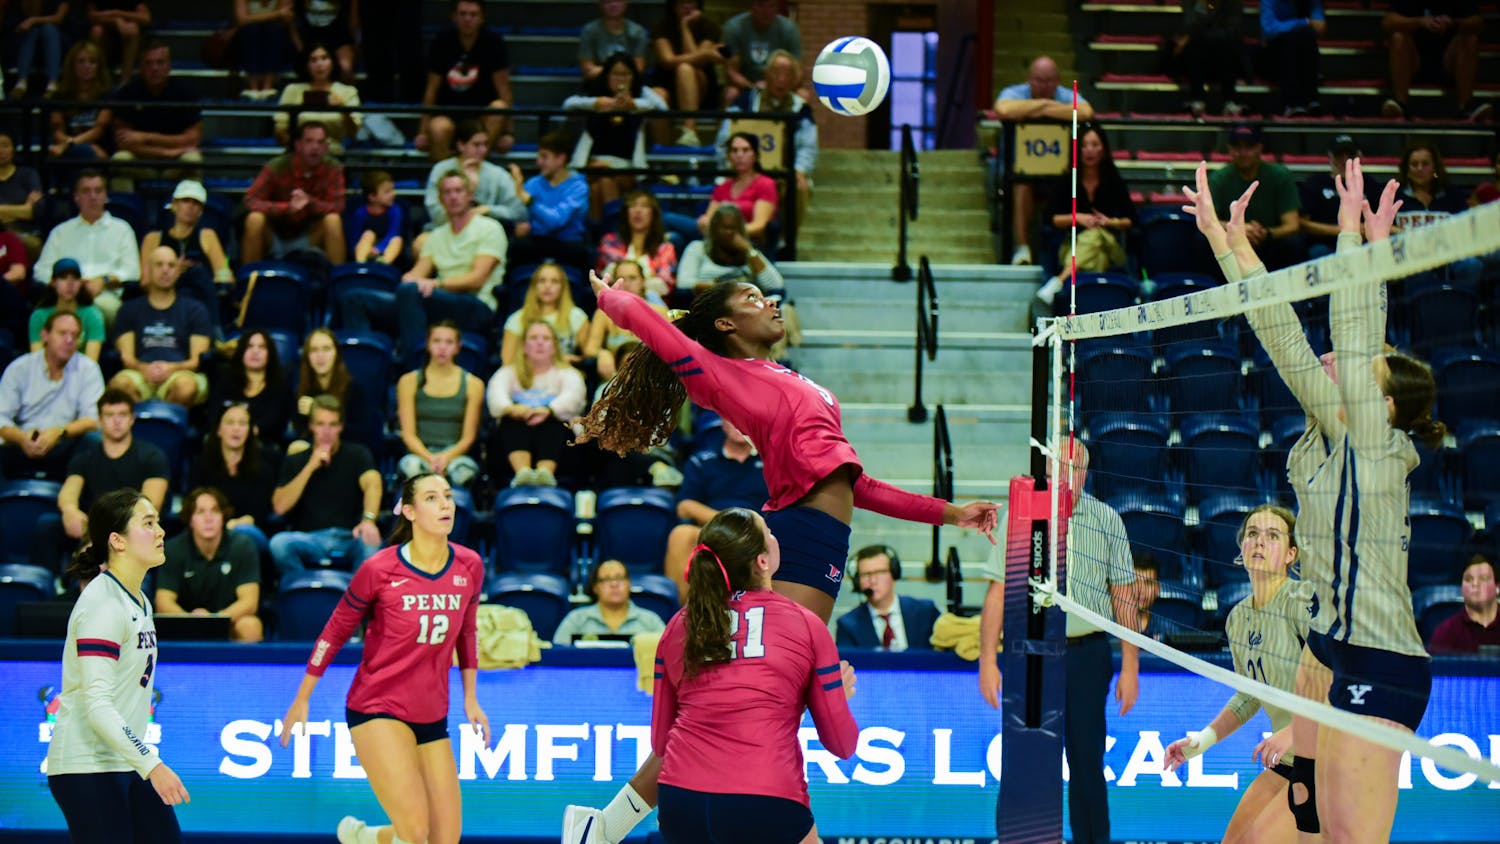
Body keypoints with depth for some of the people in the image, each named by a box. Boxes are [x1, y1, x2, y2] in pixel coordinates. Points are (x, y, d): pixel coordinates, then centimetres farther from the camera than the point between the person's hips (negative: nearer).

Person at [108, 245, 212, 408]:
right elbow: (126, 356, 11)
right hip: (141, 374, 1)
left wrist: (172, 368, -14)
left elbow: (198, 360, 8)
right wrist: (144, 368, -14)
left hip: (180, 373, -1)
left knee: (186, 385, -39)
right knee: (120, 383, -36)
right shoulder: (130, 309, 23)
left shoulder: (194, 310, 19)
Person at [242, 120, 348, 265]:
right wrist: (286, 207, -38)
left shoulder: (333, 169, -11)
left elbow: (337, 207, -16)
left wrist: (309, 202, -37)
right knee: (255, 218, -31)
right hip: (274, 235, -1)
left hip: (307, 237, 1)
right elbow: (250, 201, -21)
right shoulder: (277, 166, -17)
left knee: (333, 220, -25)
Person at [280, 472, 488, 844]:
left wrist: (470, 698, 17)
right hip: (377, 710, -5)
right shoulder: (380, 569, -12)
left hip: (432, 716, 5)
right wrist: (302, 699, 5)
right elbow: (335, 631, 0)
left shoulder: (469, 566, 0)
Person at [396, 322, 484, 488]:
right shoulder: (409, 381, 11)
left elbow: (468, 437, 6)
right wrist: (430, 458, -17)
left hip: (454, 455, 0)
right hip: (421, 454, 0)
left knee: (464, 469, -38)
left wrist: (446, 457, -16)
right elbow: (408, 433, 3)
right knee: (411, 466, -38)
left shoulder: (473, 385, 12)